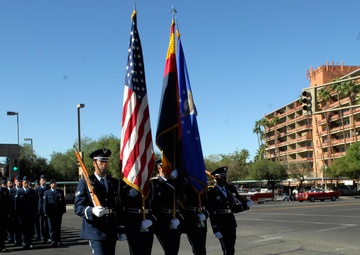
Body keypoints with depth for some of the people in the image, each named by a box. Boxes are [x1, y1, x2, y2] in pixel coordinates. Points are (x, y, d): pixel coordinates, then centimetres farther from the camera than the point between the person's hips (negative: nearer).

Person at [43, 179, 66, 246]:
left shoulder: (60, 191, 9)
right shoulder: (47, 192, 7)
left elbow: (63, 201, 9)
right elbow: (45, 203, 3)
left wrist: (63, 210, 1)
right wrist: (45, 212, -4)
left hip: (59, 212, 1)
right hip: (51, 213, -1)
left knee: (58, 227, 7)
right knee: (51, 227, -2)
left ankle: (58, 240, 15)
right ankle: (53, 241, 2)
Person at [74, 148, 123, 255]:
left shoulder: (115, 182, 14)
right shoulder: (84, 183, -1)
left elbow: (119, 207, 14)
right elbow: (78, 207, -8)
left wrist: (121, 229, 9)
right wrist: (92, 211, -28)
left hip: (112, 232, 5)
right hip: (95, 231, -5)